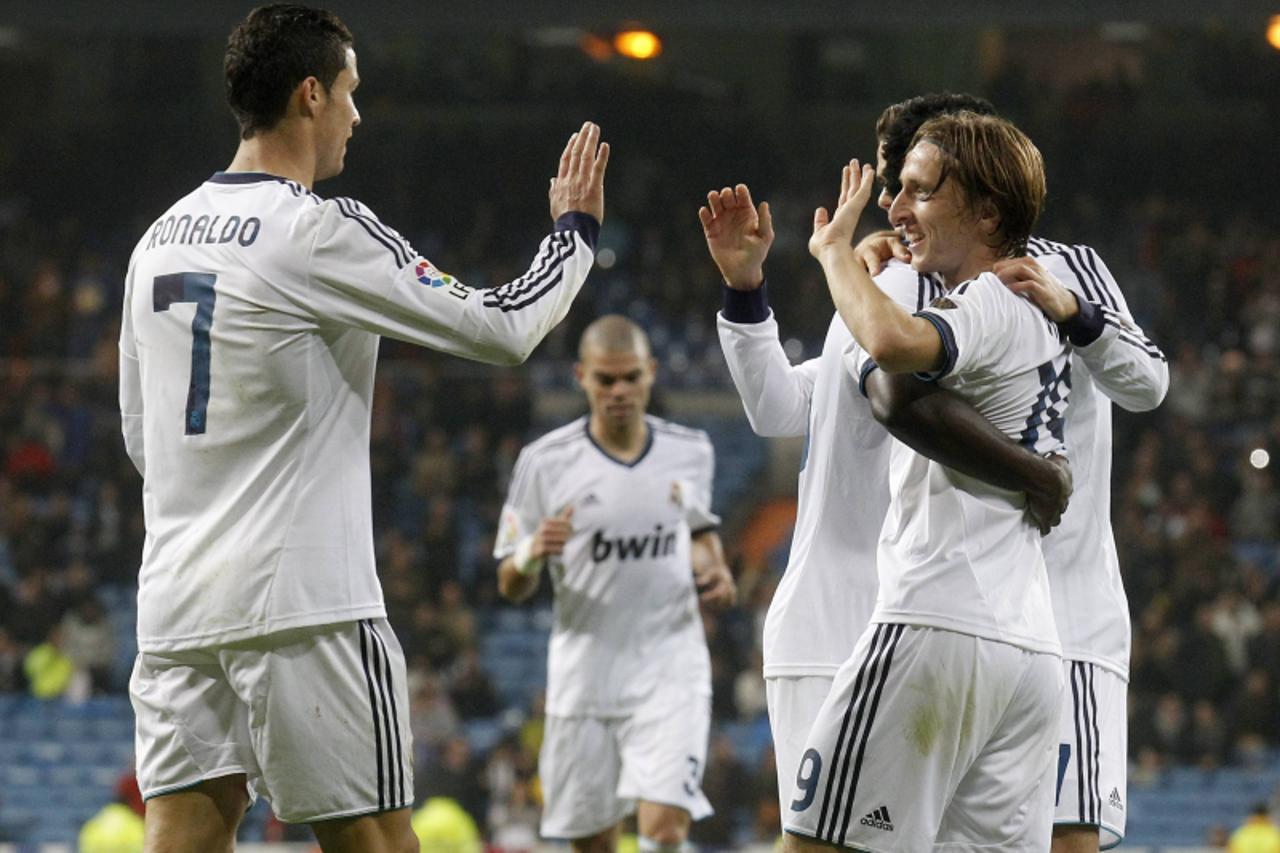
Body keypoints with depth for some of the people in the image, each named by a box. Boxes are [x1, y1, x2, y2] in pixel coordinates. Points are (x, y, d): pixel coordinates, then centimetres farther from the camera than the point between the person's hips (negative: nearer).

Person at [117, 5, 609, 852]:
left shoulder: (161, 239, 13)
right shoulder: (318, 231, -9)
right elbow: (502, 328, -7)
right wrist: (575, 228, 10)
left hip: (176, 598, 7)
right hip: (300, 601, -7)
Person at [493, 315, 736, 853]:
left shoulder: (690, 452, 3)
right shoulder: (545, 461, -4)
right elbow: (511, 588, 0)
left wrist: (715, 571, 2)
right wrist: (531, 556, -23)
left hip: (670, 671, 0)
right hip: (584, 673, 0)